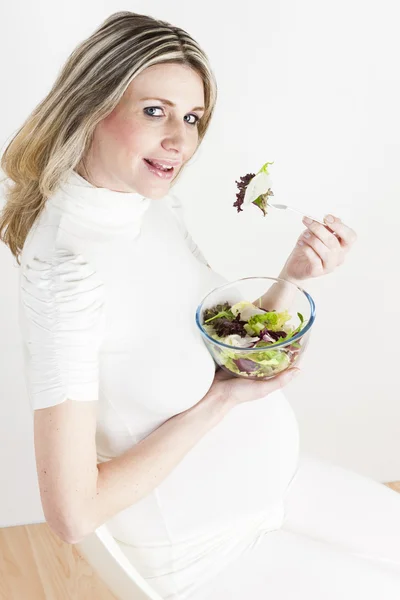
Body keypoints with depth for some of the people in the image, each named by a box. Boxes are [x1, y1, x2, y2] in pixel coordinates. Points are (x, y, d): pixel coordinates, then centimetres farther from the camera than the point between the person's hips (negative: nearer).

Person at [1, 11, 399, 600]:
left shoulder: (160, 205, -5)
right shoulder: (65, 269, -29)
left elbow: (218, 349, 4)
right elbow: (73, 513, -27)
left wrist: (293, 275, -12)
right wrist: (221, 399, -23)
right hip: (202, 549, -7)